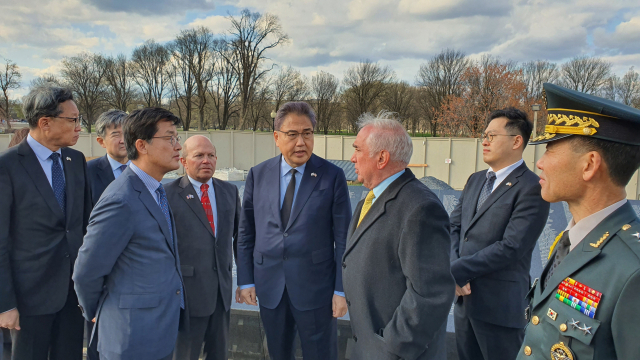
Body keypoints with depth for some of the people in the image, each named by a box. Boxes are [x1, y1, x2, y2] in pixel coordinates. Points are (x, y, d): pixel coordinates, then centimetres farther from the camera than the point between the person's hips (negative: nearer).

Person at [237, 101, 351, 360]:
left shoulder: (332, 176, -8)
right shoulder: (258, 175, 1)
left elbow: (343, 238, -7)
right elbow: (246, 232, 5)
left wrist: (342, 290, -8)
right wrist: (245, 280, 3)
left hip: (315, 287, -2)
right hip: (269, 287, 3)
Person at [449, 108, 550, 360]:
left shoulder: (532, 188, -13)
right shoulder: (475, 180, 11)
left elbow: (510, 247, -20)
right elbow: (454, 226, 8)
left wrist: (457, 271, -17)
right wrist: (454, 272, -9)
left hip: (500, 304, -7)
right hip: (463, 296, 7)